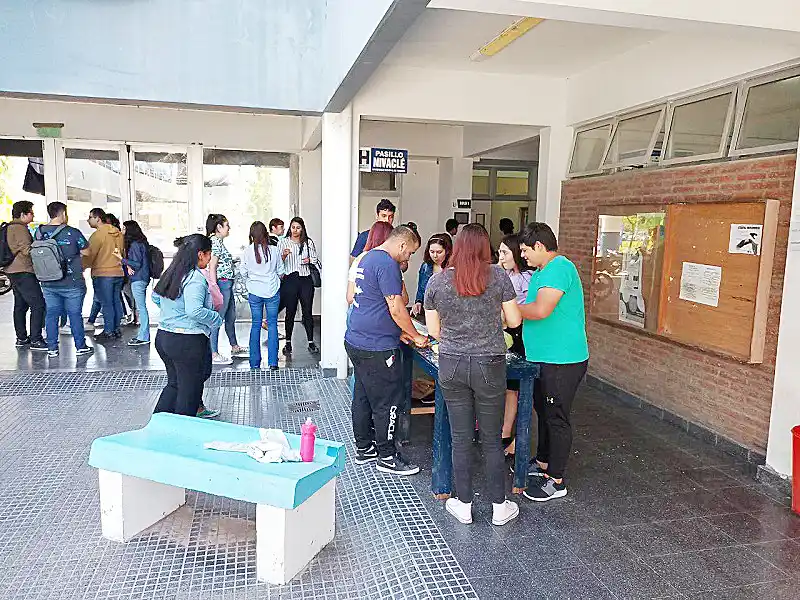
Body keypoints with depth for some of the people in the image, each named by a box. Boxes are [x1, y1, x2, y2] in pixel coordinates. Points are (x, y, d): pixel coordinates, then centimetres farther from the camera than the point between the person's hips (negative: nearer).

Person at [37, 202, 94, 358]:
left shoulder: (39, 232, 0)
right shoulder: (73, 232, -12)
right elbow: (86, 251, -1)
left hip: (48, 283, 4)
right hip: (72, 283, -4)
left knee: (51, 314, 11)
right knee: (75, 315, 6)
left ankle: (52, 348, 16)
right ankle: (80, 347, 14)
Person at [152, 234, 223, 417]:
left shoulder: (171, 273, 8)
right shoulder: (195, 278, -19)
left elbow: (156, 297, 21)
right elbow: (195, 311, -30)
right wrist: (216, 319, -16)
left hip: (163, 337, 9)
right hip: (187, 342, -8)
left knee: (174, 383, 22)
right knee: (189, 390, 6)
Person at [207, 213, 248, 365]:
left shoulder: (219, 241, 15)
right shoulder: (215, 242, -15)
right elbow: (212, 267, -20)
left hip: (227, 284, 11)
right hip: (222, 284, -11)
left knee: (231, 317, 19)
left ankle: (235, 348, 31)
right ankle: (213, 354, 4)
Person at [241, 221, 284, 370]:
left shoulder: (247, 251, -8)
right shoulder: (274, 250, -7)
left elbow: (244, 273, 1)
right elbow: (280, 272, 2)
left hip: (254, 292, 1)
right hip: (272, 291, 0)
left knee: (255, 325, 10)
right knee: (272, 324, 5)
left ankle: (255, 363, 13)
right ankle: (273, 363, 4)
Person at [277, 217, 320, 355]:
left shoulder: (309, 242, 10)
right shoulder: (283, 243, 6)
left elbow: (315, 260, 16)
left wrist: (309, 260, -6)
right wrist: (284, 255, -17)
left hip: (305, 280, 1)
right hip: (289, 280, -1)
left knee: (307, 311, 2)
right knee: (290, 312, 3)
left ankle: (311, 342, 8)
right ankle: (288, 343, 11)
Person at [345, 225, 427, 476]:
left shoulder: (368, 258, 15)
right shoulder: (387, 264, -17)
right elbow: (396, 308, -18)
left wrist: (398, 331, 18)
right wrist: (415, 337, -5)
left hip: (356, 340, 11)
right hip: (376, 347, -10)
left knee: (363, 397, 18)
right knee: (387, 402, 1)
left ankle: (363, 448, 29)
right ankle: (387, 457, 11)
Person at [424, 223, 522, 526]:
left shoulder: (437, 281, -1)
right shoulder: (497, 275, -6)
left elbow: (433, 330, 4)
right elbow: (514, 321, 0)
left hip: (451, 365, 1)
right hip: (489, 365, -1)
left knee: (460, 438, 13)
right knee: (492, 439, 12)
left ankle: (464, 505, 25)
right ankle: (499, 507, 25)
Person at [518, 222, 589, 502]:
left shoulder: (559, 267, -19)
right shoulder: (541, 272, 14)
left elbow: (541, 310, -28)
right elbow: (532, 309, 15)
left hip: (562, 361, -10)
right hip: (543, 357, 10)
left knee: (556, 418, 0)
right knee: (543, 412, 21)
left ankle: (556, 481, 13)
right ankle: (543, 463, 38)